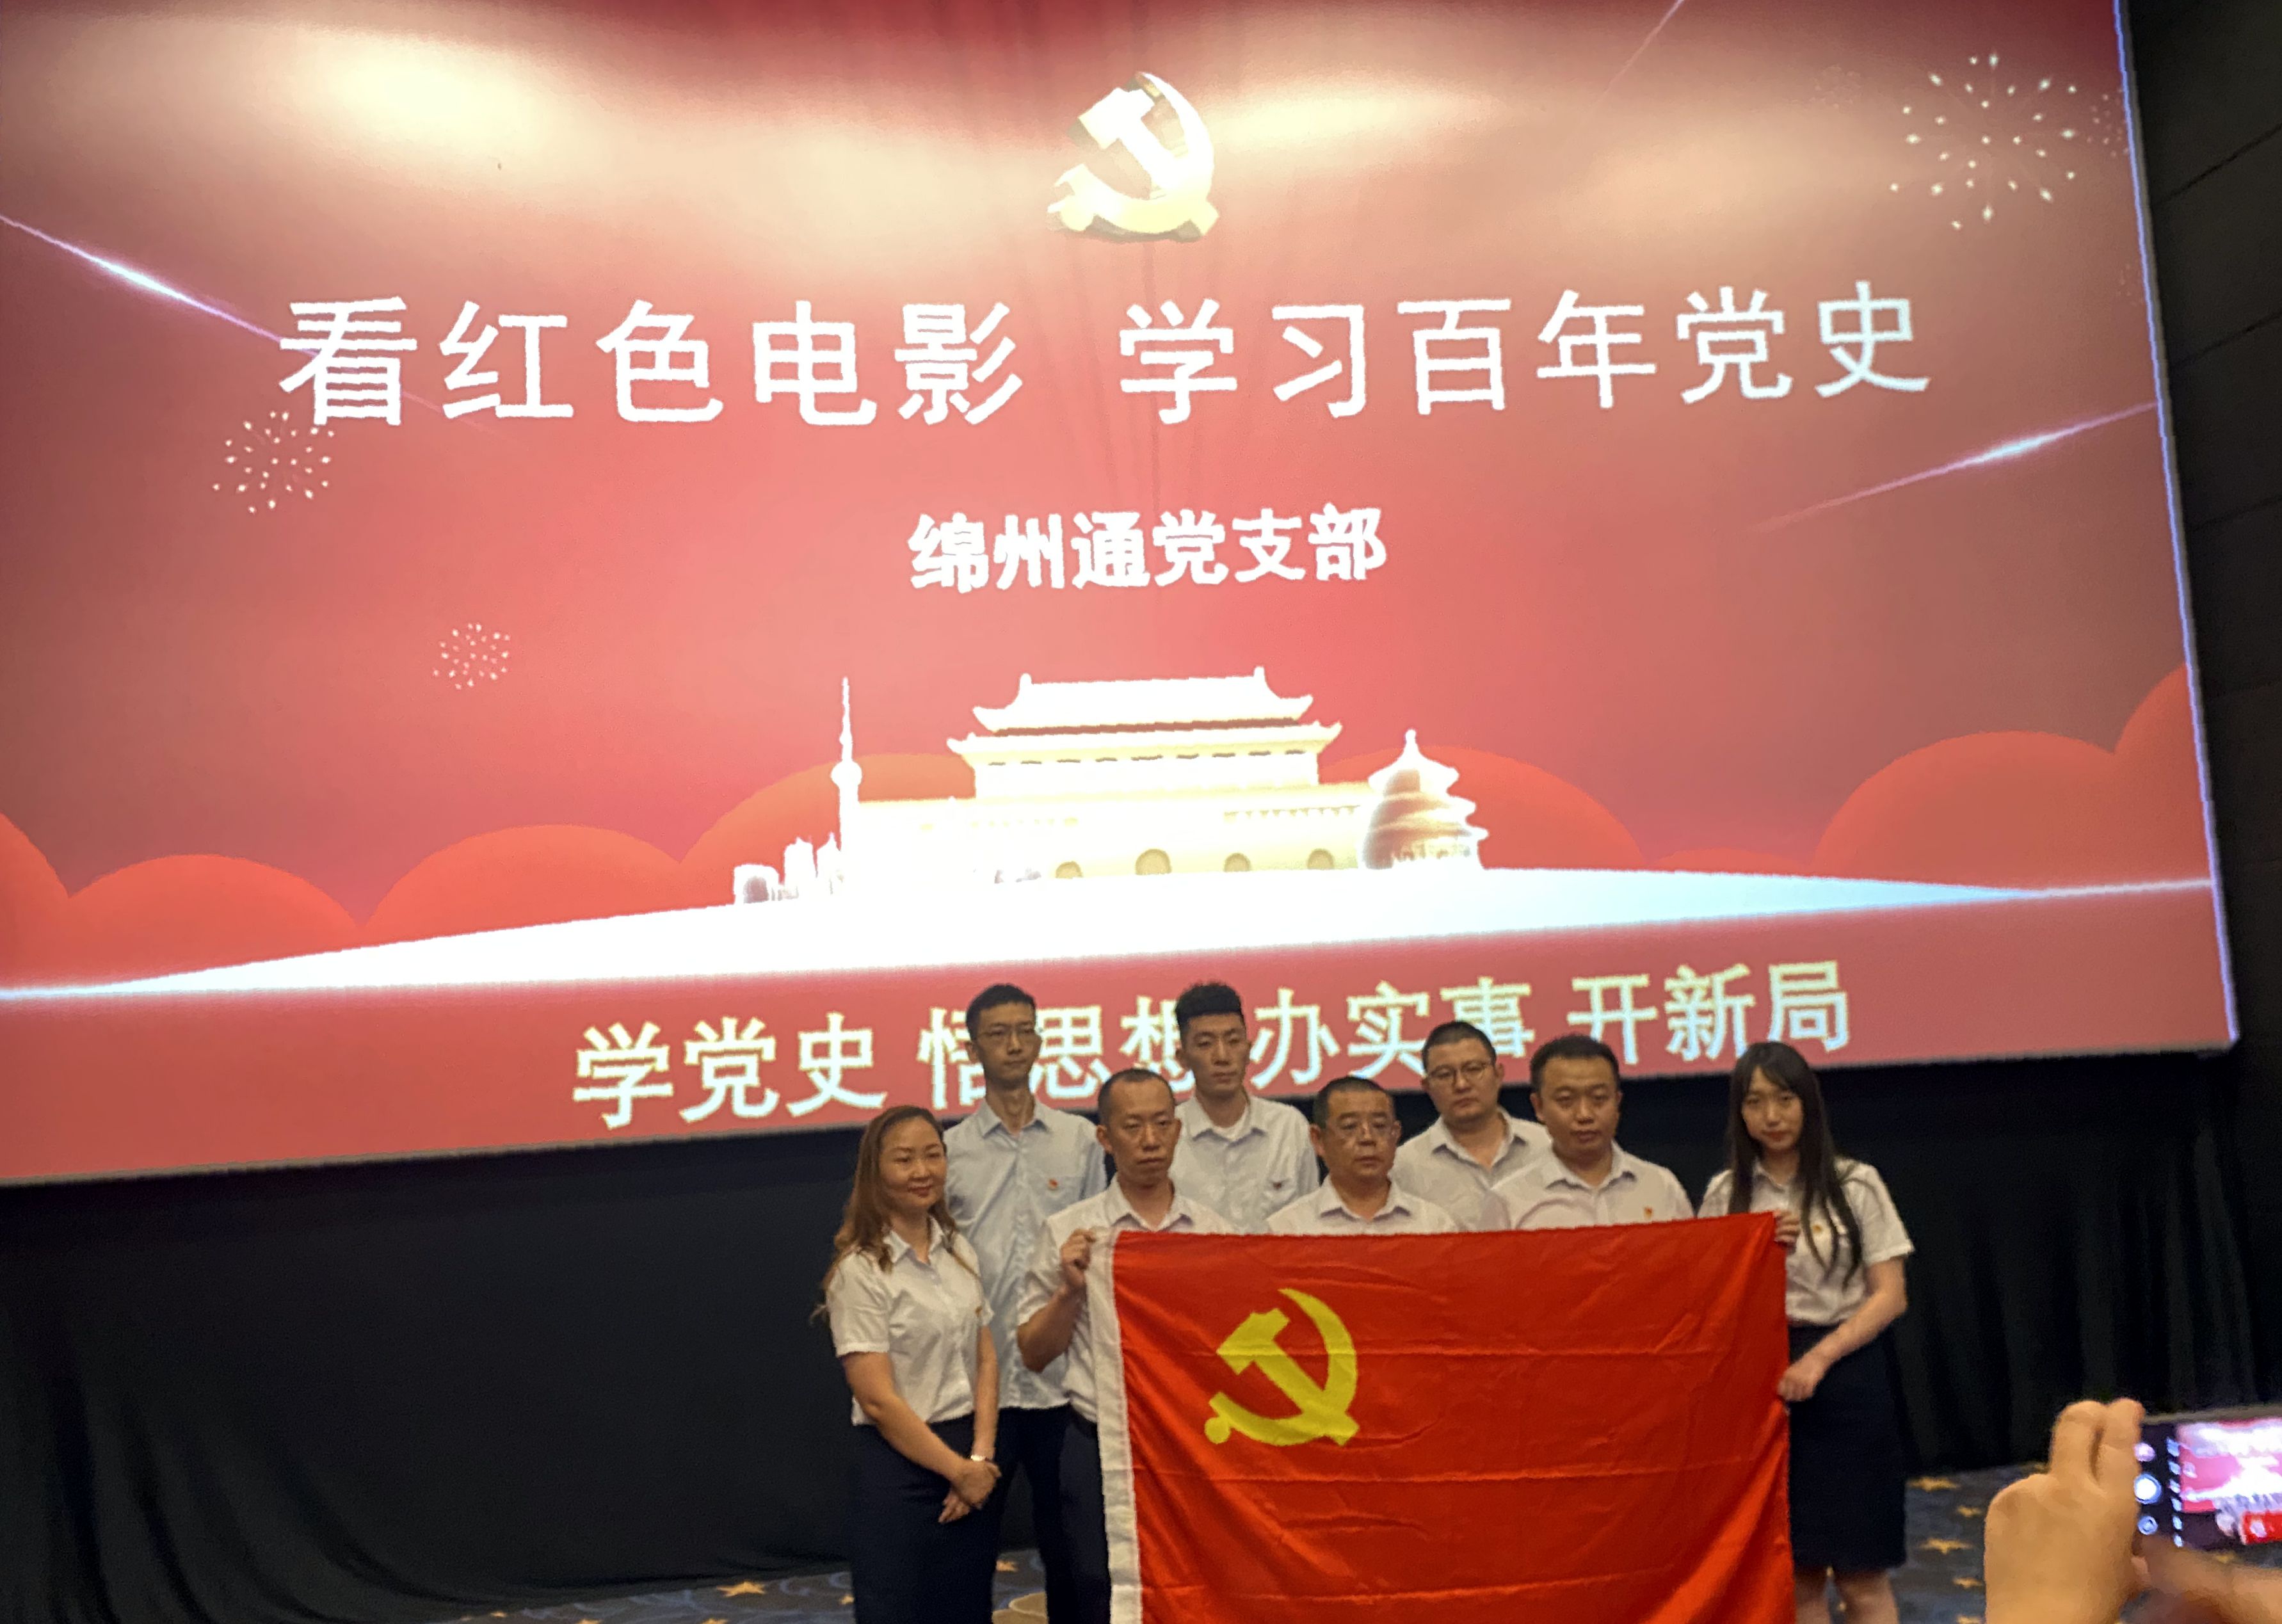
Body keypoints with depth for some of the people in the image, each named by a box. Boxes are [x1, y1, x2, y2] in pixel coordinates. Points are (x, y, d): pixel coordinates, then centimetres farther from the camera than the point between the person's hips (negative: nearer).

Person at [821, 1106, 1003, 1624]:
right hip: (901, 1466, -6)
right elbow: (878, 1400, -14)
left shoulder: (958, 1250, 7)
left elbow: (986, 1359, 7)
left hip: (972, 1464, 6)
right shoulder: (860, 1271, -11)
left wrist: (981, 1458, -5)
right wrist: (959, 1470, -10)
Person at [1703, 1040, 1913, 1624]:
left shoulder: (1855, 1184, -3)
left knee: (1861, 1572, 2)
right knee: (1798, 1572, 8)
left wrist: (1818, 1359, -16)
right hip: (1762, 1382, 2)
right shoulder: (1724, 1196, 4)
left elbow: (1890, 1296, -6)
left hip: (1846, 1374, -2)